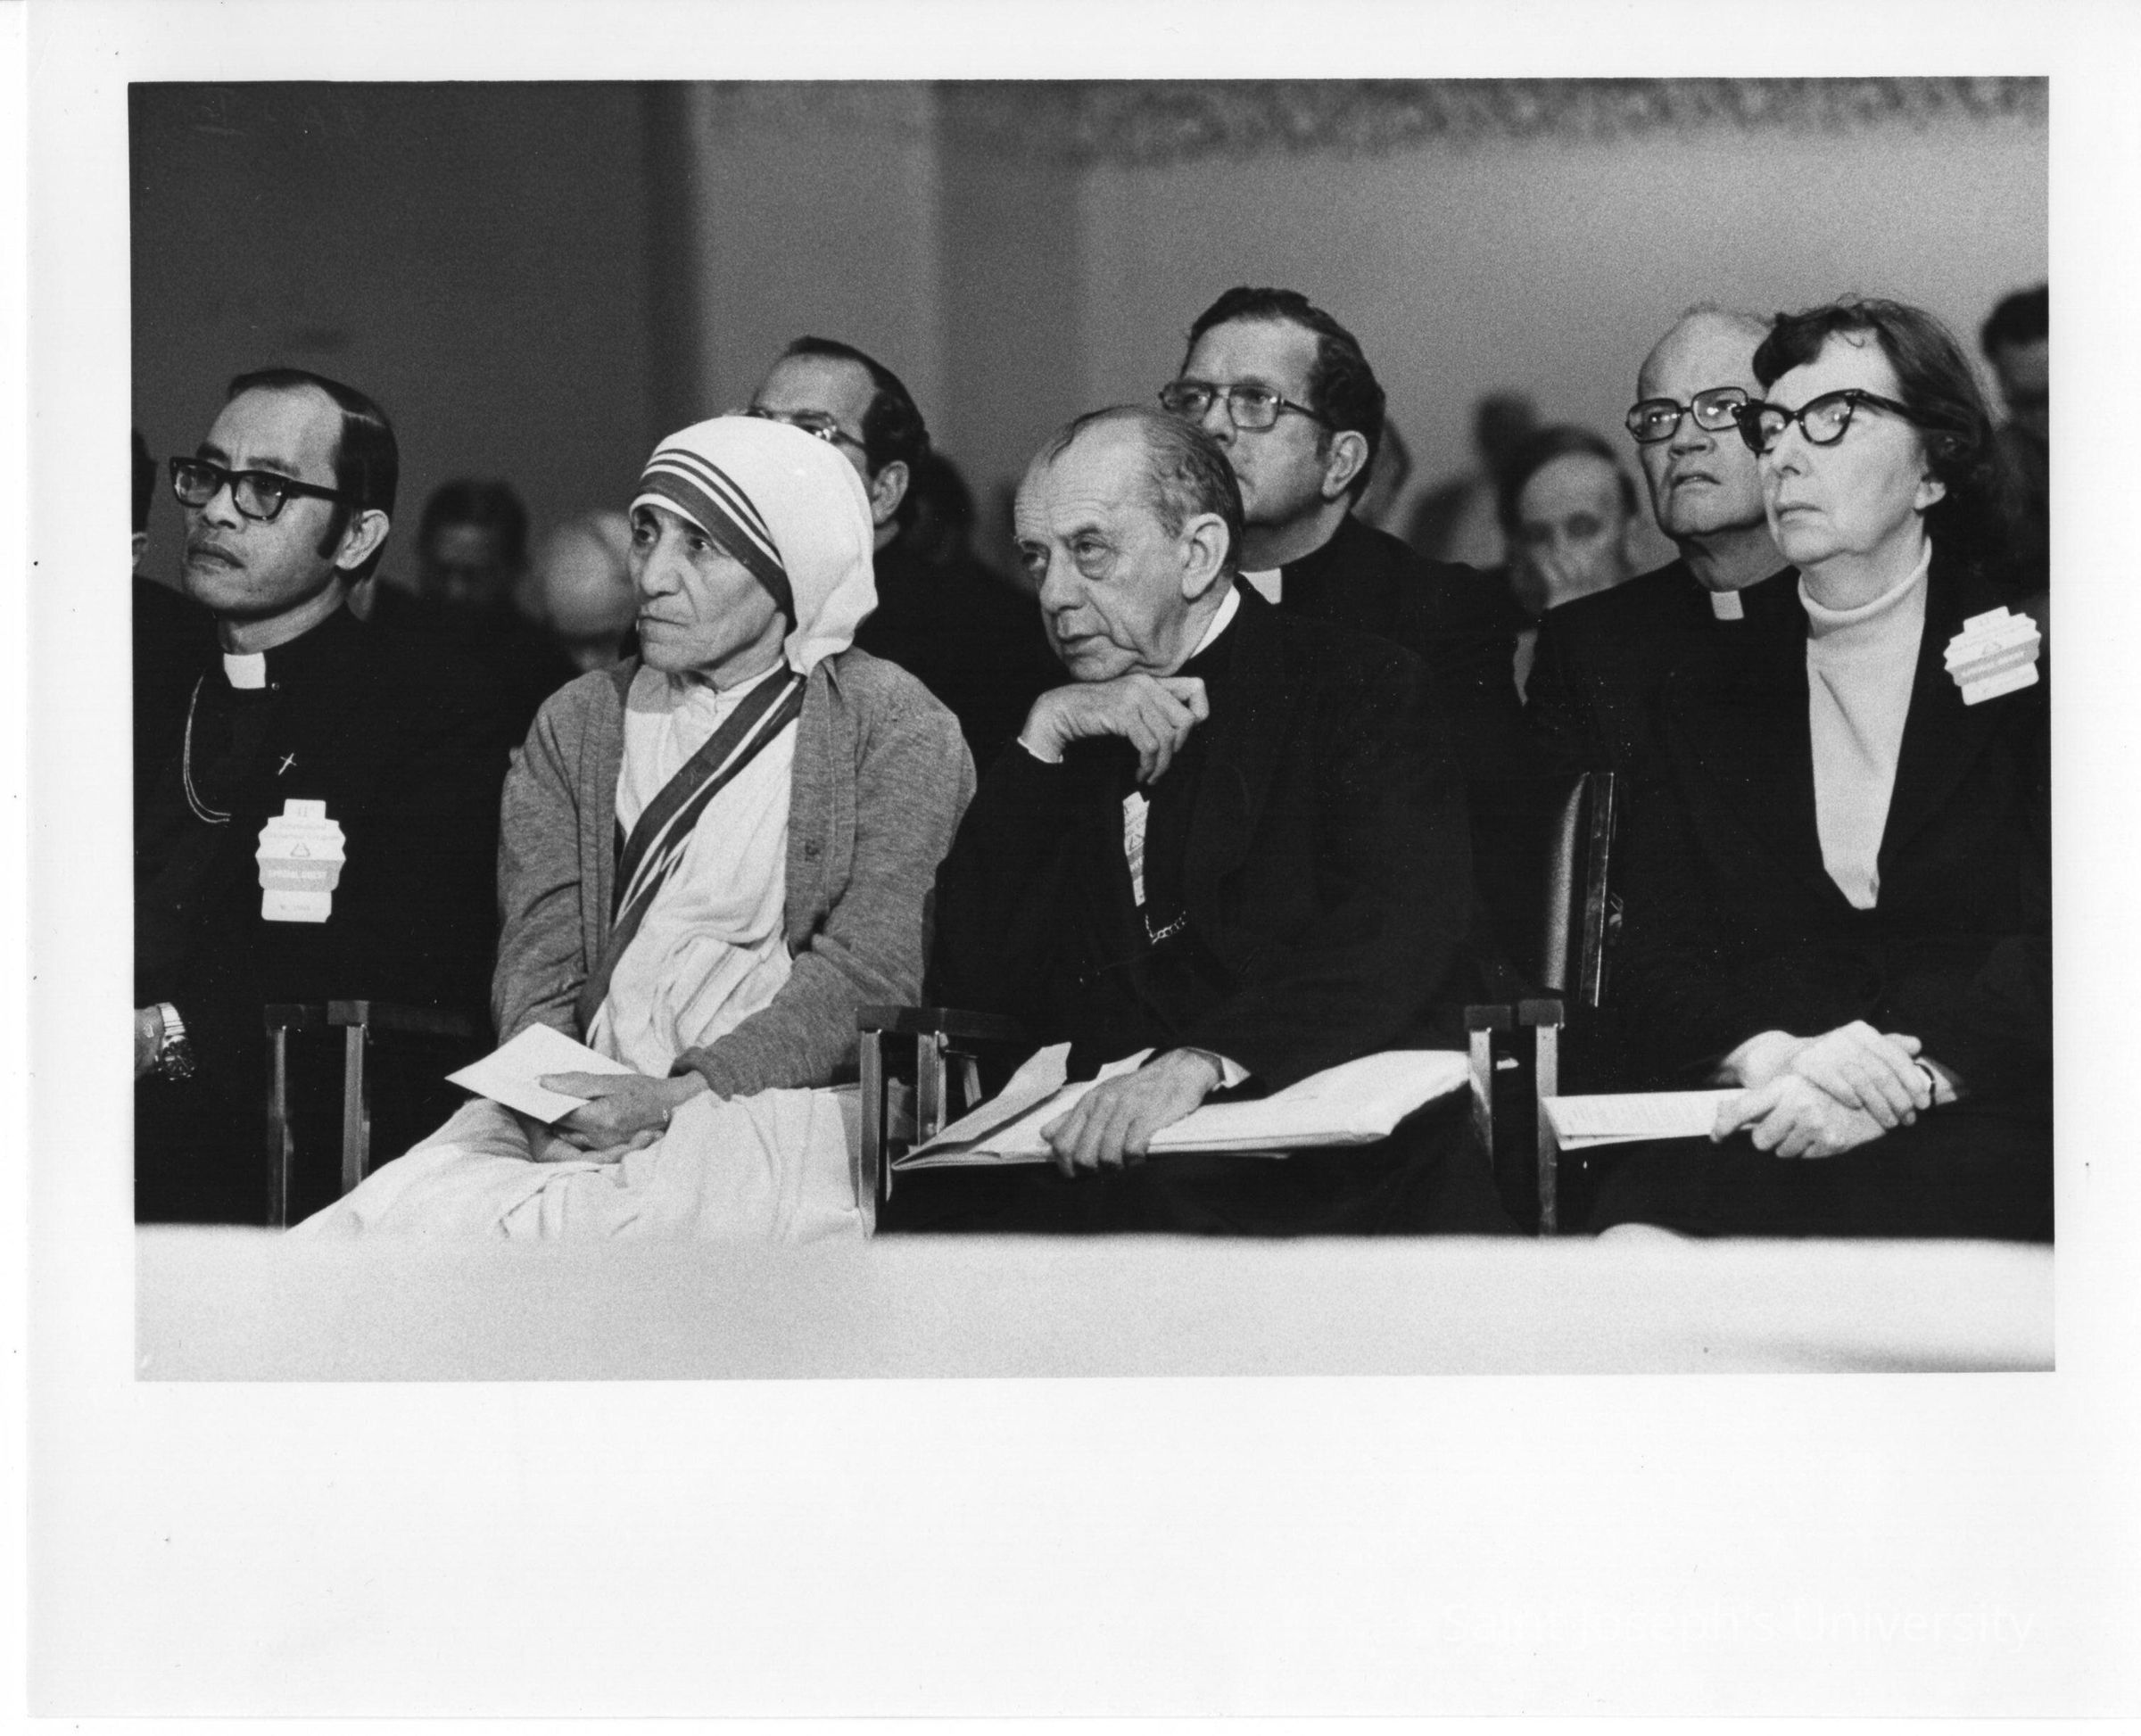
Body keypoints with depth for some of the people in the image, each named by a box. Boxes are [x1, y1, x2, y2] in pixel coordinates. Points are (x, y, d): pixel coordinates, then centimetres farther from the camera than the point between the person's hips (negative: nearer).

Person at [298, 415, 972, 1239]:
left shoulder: (895, 728, 4)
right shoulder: (577, 722, 18)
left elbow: (869, 967, -6)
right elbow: (538, 962, 10)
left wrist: (675, 1098, -17)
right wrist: (548, 1099, -12)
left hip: (783, 1103, -4)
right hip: (590, 1121, 4)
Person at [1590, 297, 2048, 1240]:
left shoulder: (2021, 661, 9)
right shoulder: (1708, 695, 20)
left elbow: (2055, 949, -2)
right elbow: (1658, 956, 10)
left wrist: (1909, 1078, -19)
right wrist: (1770, 1054, -13)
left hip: (1976, 1135, -2)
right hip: (1746, 1146, 2)